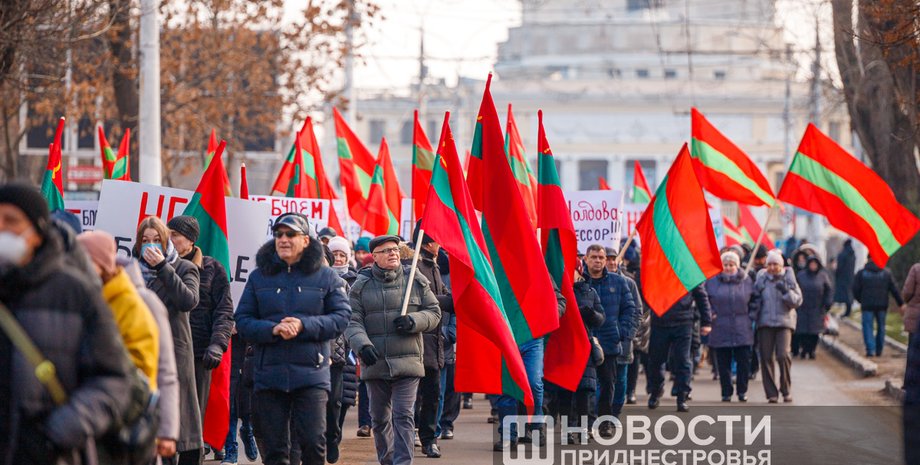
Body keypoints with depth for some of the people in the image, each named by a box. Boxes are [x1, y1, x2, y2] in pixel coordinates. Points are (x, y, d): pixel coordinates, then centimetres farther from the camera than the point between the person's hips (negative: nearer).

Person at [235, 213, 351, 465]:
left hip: (311, 373, -2)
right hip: (268, 375, 2)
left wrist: (303, 325, -15)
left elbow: (341, 316, -1)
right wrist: (272, 329, -15)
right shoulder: (259, 277, 9)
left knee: (313, 442, -8)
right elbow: (242, 320, 5)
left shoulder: (325, 276, 5)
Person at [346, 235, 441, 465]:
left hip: (407, 361, -1)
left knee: (404, 416, -10)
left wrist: (413, 321, -12)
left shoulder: (416, 281, 6)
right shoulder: (361, 286, 4)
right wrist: (362, 345, -20)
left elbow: (434, 312, 9)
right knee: (380, 419, 11)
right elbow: (353, 321, -2)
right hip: (374, 363, 1)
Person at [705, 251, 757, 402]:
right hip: (720, 329, 0)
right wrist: (710, 315, -2)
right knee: (723, 364, 2)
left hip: (742, 331, 0)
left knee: (744, 361, -2)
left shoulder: (746, 281, 6)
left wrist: (751, 317, 4)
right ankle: (726, 392, 10)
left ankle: (742, 391, 10)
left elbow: (754, 301, 14)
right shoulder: (712, 281, 3)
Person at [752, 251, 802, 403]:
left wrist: (786, 291, -13)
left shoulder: (788, 279, 6)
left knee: (783, 355, -16)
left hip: (784, 322, -2)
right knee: (766, 357, -3)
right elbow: (753, 298, 14)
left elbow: (798, 301, 3)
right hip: (765, 322, 2)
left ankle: (786, 390, 0)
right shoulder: (761, 279, 8)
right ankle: (771, 393, 4)